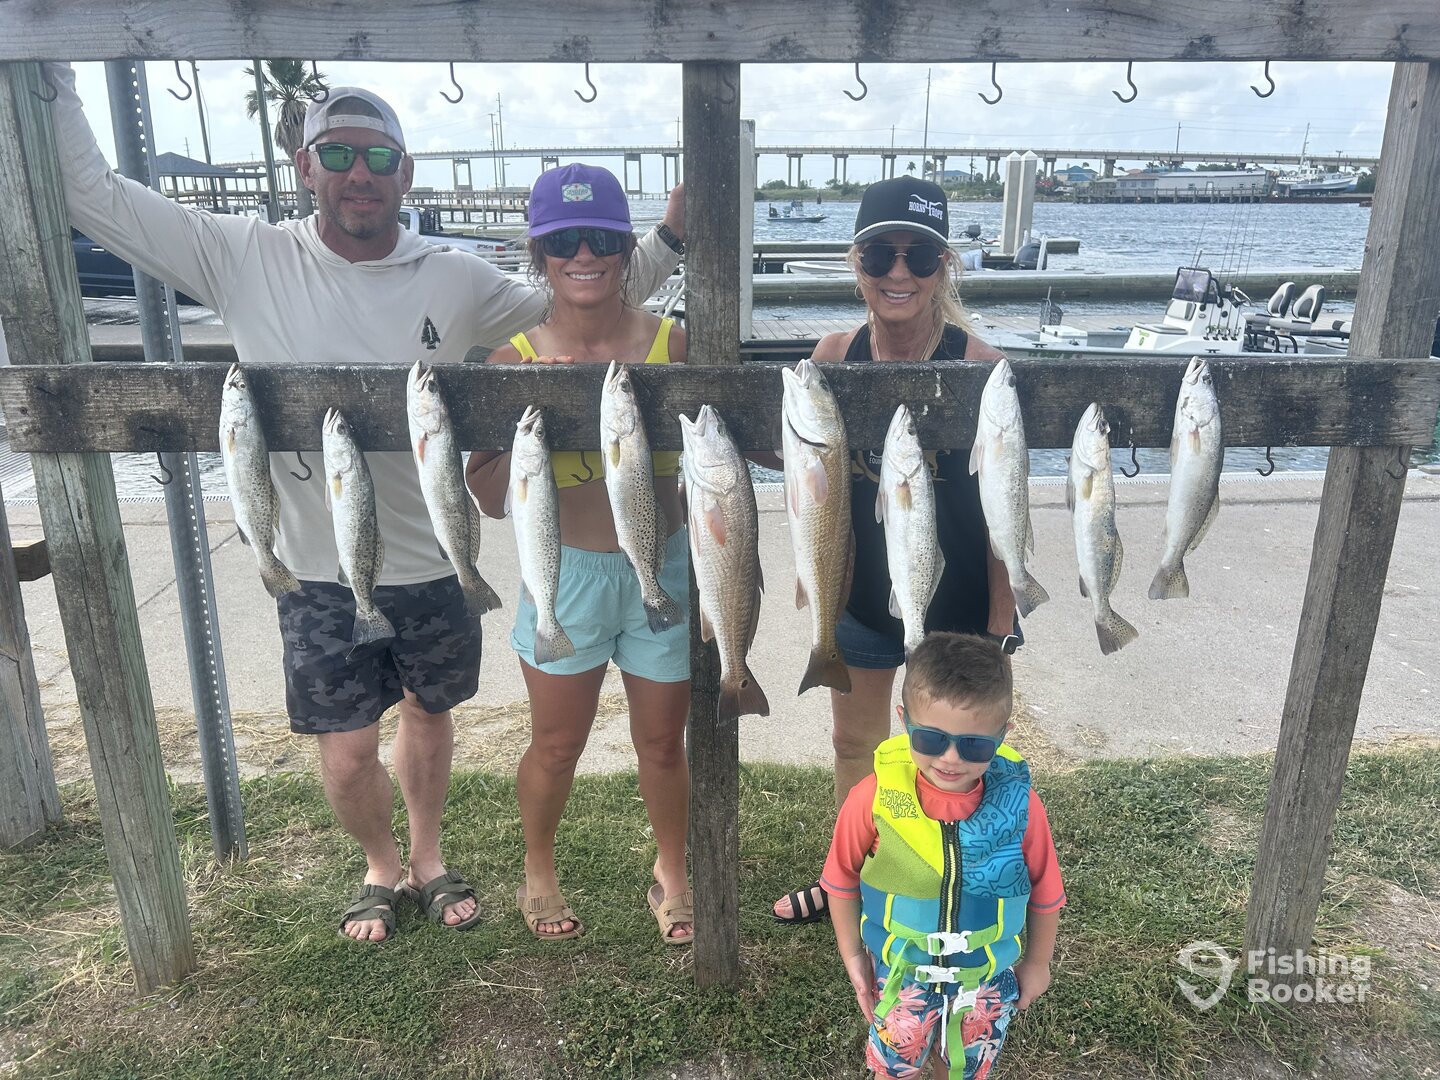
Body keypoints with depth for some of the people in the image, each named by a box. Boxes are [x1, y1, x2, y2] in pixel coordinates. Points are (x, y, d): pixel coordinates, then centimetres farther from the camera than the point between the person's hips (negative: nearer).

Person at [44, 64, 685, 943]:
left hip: (434, 563, 1)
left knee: (429, 714, 21)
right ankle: (381, 865, 42)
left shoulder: (457, 281, -6)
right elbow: (89, 193, -4)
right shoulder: (246, 259, -8)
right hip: (320, 572, -1)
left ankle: (428, 858, 48)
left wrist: (669, 240, -4)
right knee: (348, 750, 8)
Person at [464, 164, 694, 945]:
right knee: (556, 745, 16)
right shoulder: (517, 360, -8)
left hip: (664, 567, 1)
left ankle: (671, 873, 44)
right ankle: (538, 872, 45)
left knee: (662, 742, 17)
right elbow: (492, 498, -9)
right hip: (567, 573, 0)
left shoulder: (671, 345, -7)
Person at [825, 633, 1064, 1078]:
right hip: (899, 975, -1)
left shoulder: (1019, 804, -24)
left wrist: (1037, 963, 5)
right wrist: (852, 955, -1)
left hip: (988, 980, 1)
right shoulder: (874, 798, -26)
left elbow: (1045, 894, -6)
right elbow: (843, 880, -9)